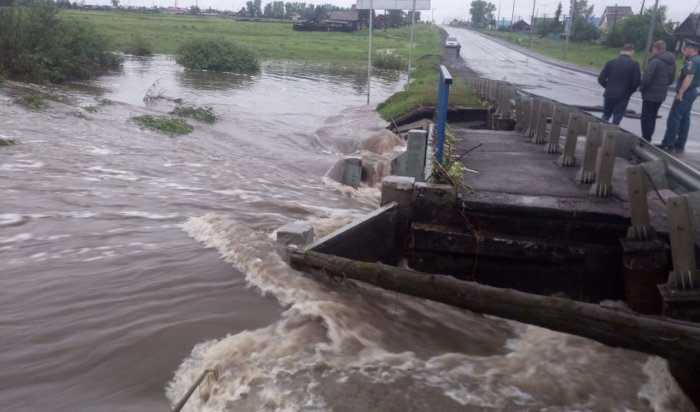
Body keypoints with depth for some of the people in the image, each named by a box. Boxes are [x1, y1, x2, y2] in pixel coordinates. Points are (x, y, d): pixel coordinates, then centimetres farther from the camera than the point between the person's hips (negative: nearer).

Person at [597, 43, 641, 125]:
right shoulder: (634, 64, -6)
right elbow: (636, 82, -9)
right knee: (616, 120, 6)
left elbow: (601, 79, 1)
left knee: (606, 116, 16)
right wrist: (629, 92, 8)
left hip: (609, 94, 2)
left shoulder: (611, 62, 3)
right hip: (623, 96, -2)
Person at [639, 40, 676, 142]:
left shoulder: (655, 61, -18)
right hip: (661, 94, 8)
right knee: (652, 117, 17)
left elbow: (647, 78, -21)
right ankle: (648, 138, 23)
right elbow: (671, 80, 13)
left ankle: (645, 139, 0)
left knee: (646, 117, 0)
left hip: (650, 94, -8)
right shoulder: (672, 62, 9)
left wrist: (641, 88, -5)